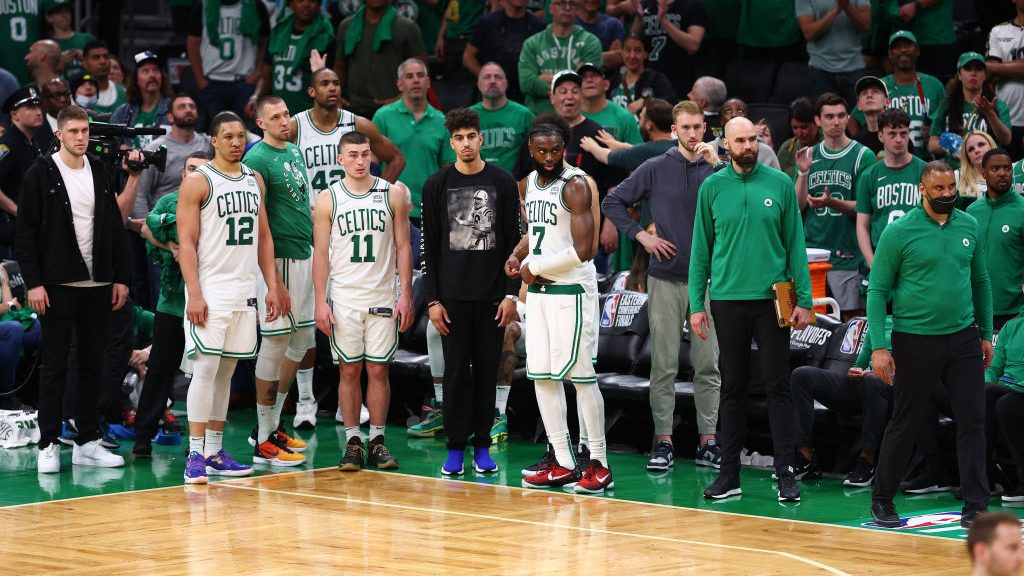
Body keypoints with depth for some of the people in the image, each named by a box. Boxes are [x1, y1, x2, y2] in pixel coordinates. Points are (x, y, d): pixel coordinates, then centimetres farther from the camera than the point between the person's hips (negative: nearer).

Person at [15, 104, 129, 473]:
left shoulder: (99, 172, 9)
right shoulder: (40, 175, -4)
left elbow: (115, 227, 13)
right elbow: (25, 234, -7)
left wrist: (120, 277, 7)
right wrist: (33, 283, -13)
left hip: (97, 284, 5)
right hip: (57, 286, -5)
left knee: (92, 364, 7)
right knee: (54, 366, -1)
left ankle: (87, 442, 14)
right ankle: (48, 445, 3)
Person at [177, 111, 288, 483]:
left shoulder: (254, 180, 13)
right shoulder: (198, 182, -7)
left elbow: (263, 237, 18)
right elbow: (187, 242, -10)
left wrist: (273, 286, 10)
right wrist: (194, 294, -18)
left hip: (245, 289, 6)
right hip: (210, 289, -6)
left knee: (227, 370, 9)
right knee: (206, 368, -11)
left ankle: (215, 451, 14)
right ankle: (196, 455, -11)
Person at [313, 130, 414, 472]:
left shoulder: (392, 194, 3)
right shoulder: (328, 199, 2)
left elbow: (403, 247, 5)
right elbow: (321, 253, 2)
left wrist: (406, 296, -2)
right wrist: (320, 301, -5)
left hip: (383, 299, 0)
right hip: (344, 299, 0)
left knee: (378, 369, 2)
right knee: (349, 370, 3)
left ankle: (377, 441, 9)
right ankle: (352, 442, 8)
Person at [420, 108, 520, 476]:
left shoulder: (503, 183, 3)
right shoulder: (437, 186, 3)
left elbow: (514, 242, 3)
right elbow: (429, 247, 4)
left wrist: (512, 294, -4)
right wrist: (432, 300, -3)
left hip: (492, 294, 0)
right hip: (452, 294, 0)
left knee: (487, 370, 4)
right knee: (456, 371, 2)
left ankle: (482, 446, 11)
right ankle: (455, 449, 7)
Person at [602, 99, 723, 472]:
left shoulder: (717, 169, 3)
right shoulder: (657, 169, 2)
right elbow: (613, 202, 7)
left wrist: (718, 164, -17)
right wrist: (641, 236, -2)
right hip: (666, 278, -1)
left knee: (708, 365, 4)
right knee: (664, 365, 2)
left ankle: (707, 442, 10)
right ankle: (663, 442, 7)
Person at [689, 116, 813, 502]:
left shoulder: (780, 184, 1)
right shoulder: (712, 188, 4)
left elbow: (796, 245, 2)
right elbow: (701, 249, 6)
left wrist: (803, 299, -4)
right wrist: (696, 304, 1)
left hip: (772, 298, -1)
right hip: (727, 298, 1)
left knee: (778, 384, -1)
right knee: (732, 387, 7)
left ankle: (785, 473, 0)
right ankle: (729, 474, 12)